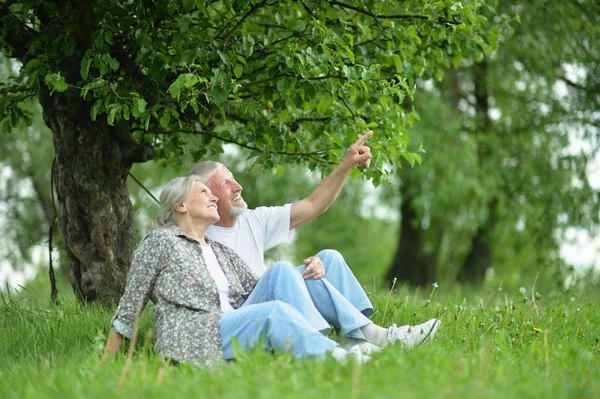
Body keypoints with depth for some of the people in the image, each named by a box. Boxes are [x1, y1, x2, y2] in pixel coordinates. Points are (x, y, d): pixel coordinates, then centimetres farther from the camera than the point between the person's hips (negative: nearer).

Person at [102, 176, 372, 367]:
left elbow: (260, 291, 19)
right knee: (275, 311, -30)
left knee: (281, 272, -12)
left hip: (234, 329, 7)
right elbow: (128, 310, 7)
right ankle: (339, 358, -48)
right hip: (194, 341, -7)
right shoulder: (160, 242, 6)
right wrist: (104, 367, 5)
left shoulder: (219, 251, 26)